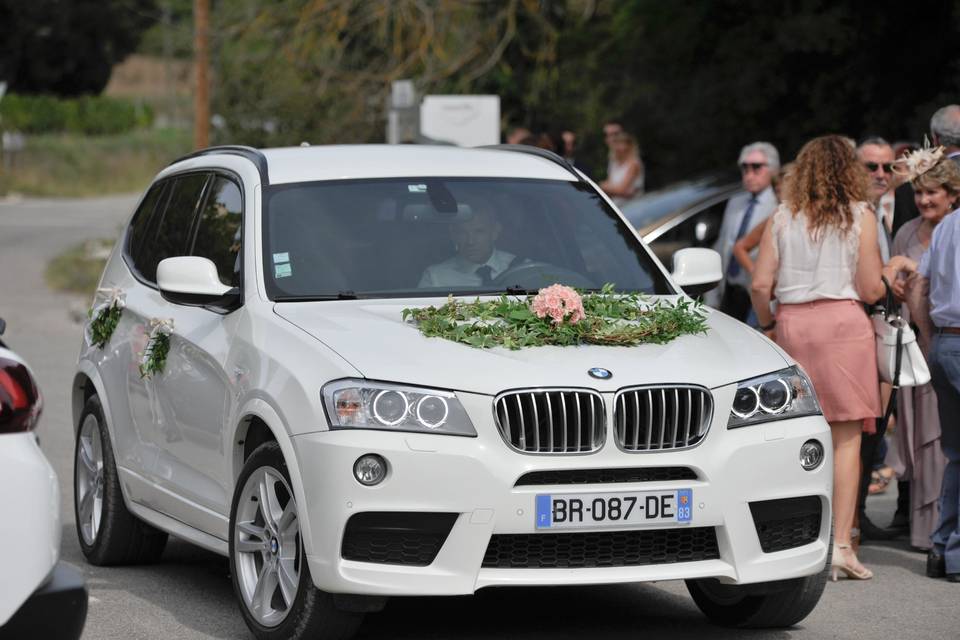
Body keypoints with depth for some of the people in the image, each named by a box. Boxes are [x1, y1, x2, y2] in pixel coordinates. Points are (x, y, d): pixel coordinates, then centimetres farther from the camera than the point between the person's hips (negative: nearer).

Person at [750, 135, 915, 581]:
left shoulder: (783, 218, 6)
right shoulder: (860, 216, 0)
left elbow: (760, 285, 1)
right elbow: (870, 291, -2)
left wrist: (767, 325, 18)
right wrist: (893, 269, 18)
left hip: (792, 324, 3)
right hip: (843, 323, -3)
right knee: (846, 439, -1)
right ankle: (840, 544, -5)